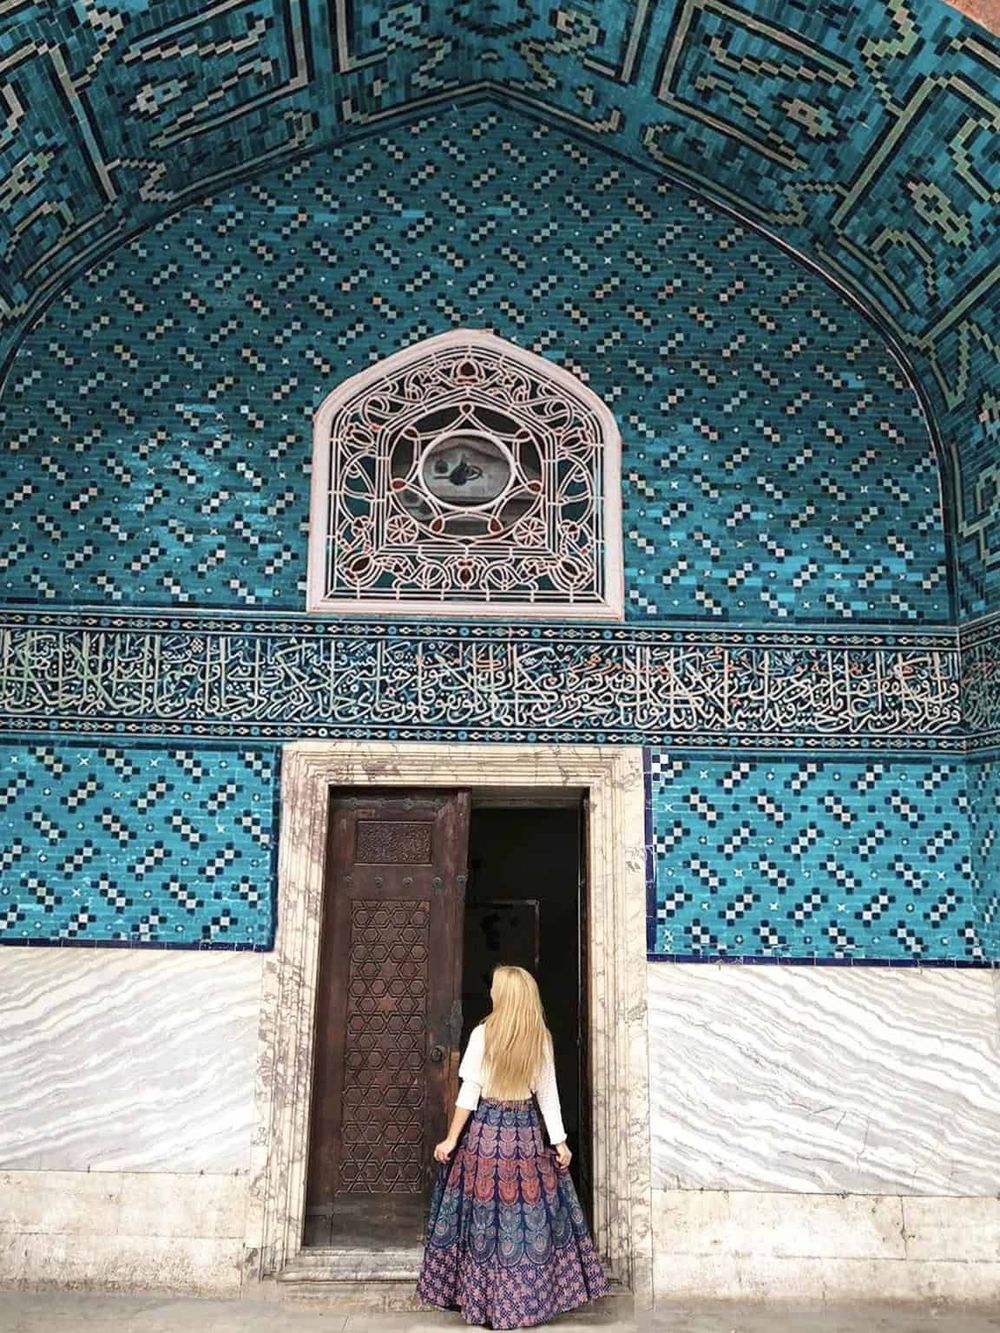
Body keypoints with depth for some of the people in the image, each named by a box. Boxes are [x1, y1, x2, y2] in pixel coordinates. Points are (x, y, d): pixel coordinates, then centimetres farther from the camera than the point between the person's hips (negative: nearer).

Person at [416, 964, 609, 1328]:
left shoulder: (482, 1034, -10)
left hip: (486, 1131, -2)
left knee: (483, 1213, 7)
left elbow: (470, 1092, -8)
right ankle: (529, 1301, 17)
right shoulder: (541, 1039, -1)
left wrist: (451, 1139, -2)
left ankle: (483, 1300, 15)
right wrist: (560, 1142, 8)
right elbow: (548, 1094, 2)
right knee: (531, 1213, 10)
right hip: (525, 1131, 2)